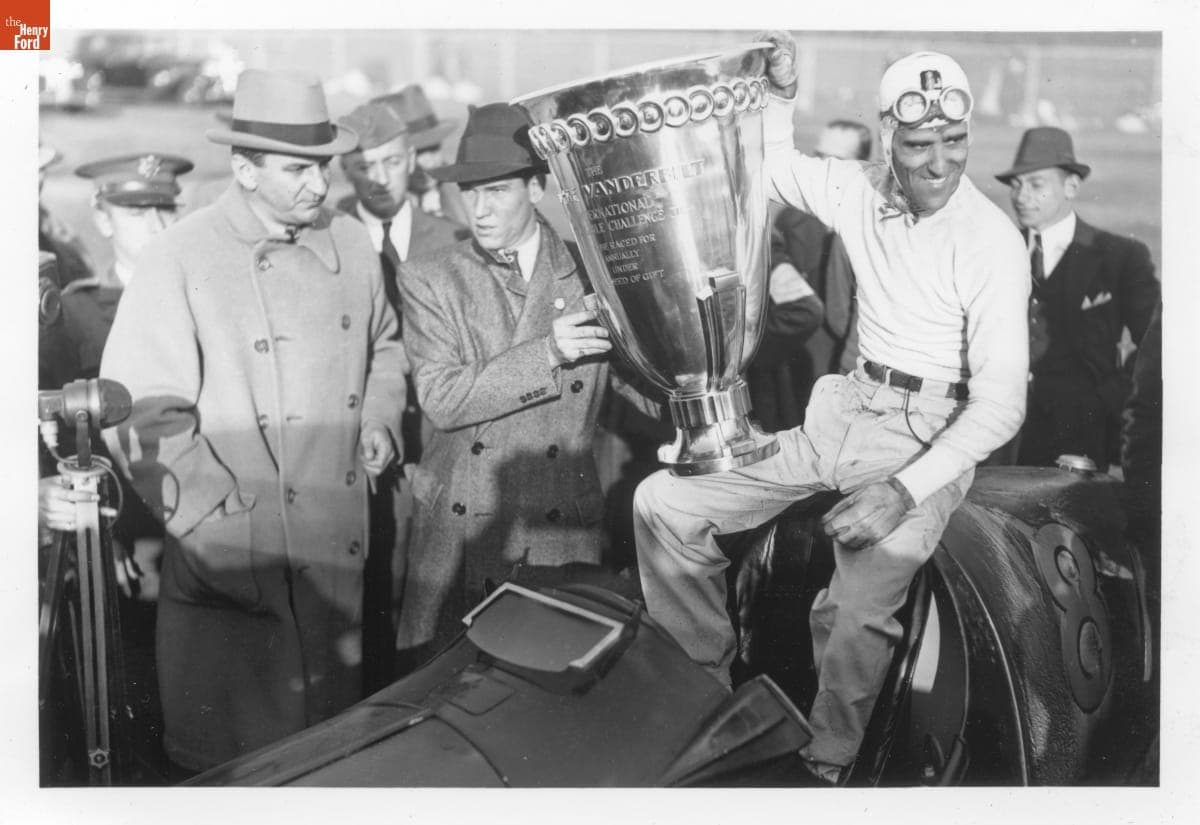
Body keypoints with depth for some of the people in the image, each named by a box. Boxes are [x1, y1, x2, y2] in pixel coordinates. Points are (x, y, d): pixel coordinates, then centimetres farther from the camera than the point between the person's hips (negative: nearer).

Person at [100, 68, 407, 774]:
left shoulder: (351, 243, 4)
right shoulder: (179, 262, -13)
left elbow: (383, 346, 21)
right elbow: (141, 419, -17)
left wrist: (380, 421, 3)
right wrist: (231, 525, -20)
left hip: (341, 554, 5)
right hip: (236, 562, -5)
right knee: (237, 762, 8)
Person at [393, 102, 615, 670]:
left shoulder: (591, 271, 3)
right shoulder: (429, 280, 2)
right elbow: (441, 400, -10)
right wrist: (546, 353, -18)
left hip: (565, 531, 0)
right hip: (459, 531, 0)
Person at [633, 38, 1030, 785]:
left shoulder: (993, 242, -14)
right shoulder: (859, 192, 2)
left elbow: (1001, 402, -18)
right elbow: (772, 168, 23)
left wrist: (905, 490, -29)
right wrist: (780, 96, 4)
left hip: (933, 436, -5)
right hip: (843, 410, 6)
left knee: (860, 607, -29)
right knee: (662, 502, -5)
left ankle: (826, 767, 0)